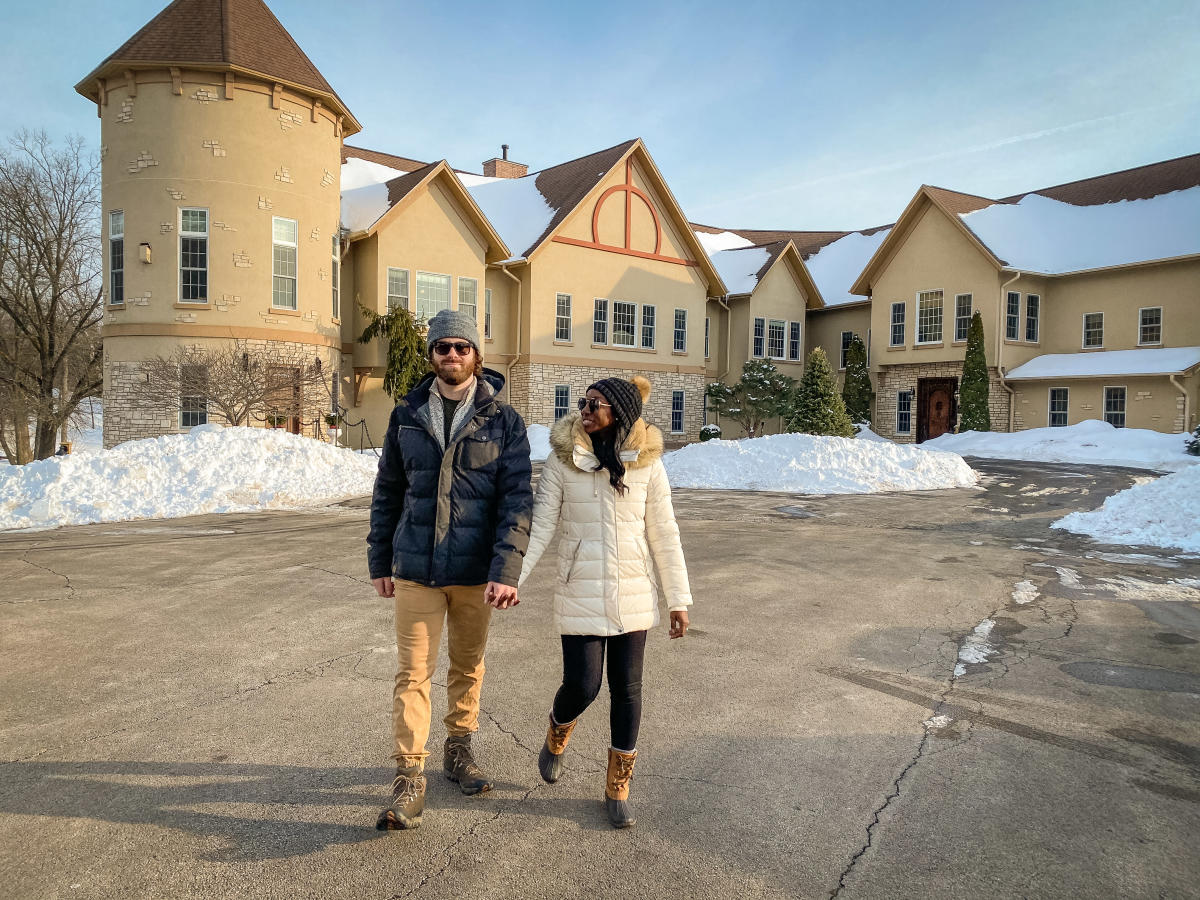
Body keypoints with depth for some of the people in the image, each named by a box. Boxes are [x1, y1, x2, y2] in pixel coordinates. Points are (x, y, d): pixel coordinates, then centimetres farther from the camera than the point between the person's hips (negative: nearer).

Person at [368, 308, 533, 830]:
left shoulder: (502, 420, -4)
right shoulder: (407, 416, 3)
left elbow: (517, 499, -9)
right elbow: (387, 493, 10)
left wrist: (506, 571, -18)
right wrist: (379, 562, 9)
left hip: (476, 572, 0)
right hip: (415, 570, 1)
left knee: (469, 667, 15)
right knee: (413, 672, 0)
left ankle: (459, 749, 36)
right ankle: (409, 780, 10)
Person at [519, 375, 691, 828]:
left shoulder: (646, 463, -3)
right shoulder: (562, 459, -4)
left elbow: (663, 534, 2)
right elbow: (541, 524, -5)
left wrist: (678, 599, 3)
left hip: (632, 595, 1)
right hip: (580, 594, -1)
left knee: (626, 688, 8)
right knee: (582, 685, -2)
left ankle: (618, 787, 28)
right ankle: (556, 736, 36)